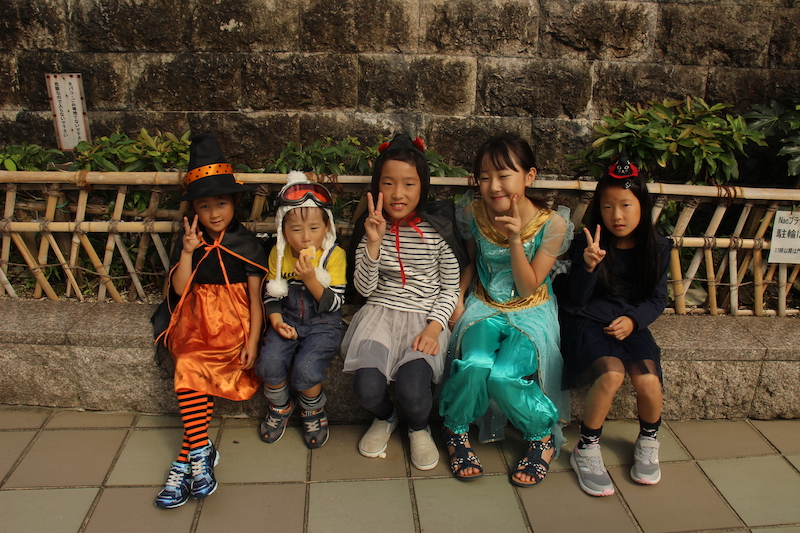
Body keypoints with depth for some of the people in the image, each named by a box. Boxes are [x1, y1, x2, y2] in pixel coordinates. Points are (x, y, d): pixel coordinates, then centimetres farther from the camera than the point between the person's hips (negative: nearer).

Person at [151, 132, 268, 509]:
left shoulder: (246, 245, 0)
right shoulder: (188, 241, 9)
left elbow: (255, 297, -1)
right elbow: (179, 289, 1)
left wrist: (252, 342, -7)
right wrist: (188, 253, -11)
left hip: (232, 325, -3)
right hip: (195, 325, 3)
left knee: (189, 369, -25)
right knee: (194, 375, -24)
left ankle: (186, 459, -19)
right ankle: (201, 451, -13)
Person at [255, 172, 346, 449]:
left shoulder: (334, 255, -12)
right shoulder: (279, 254, -2)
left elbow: (334, 304, -14)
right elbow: (271, 294, 8)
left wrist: (310, 278, -27)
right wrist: (276, 319, -10)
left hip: (323, 325, -3)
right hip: (288, 322, 3)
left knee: (306, 368, -26)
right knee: (270, 362, -22)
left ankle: (313, 411, 9)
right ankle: (280, 406, 12)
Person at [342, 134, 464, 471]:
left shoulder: (438, 229, -5)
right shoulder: (372, 228, 0)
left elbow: (450, 288, 2)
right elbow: (364, 288, -2)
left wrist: (434, 328, -12)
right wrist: (374, 243, -16)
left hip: (425, 317, -1)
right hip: (381, 313, 2)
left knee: (412, 389, -26)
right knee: (367, 387, -23)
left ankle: (419, 428, 14)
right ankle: (384, 418, 18)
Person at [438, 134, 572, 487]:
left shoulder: (552, 224, -13)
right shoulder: (475, 215, -5)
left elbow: (528, 289, -12)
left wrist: (515, 239, -25)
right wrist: (456, 298, -3)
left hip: (530, 312, -2)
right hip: (484, 307, 2)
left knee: (503, 375, -28)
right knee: (474, 365, -29)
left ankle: (543, 435, 2)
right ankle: (456, 431, 0)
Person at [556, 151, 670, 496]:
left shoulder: (656, 248, 2)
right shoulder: (587, 244, -6)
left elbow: (657, 299, 9)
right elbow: (576, 300, -7)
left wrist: (633, 320, -12)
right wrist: (589, 266, -26)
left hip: (630, 324, 3)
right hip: (587, 321, -2)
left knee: (648, 380, -24)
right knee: (612, 373, -31)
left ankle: (648, 444, 10)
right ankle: (586, 451, -9)